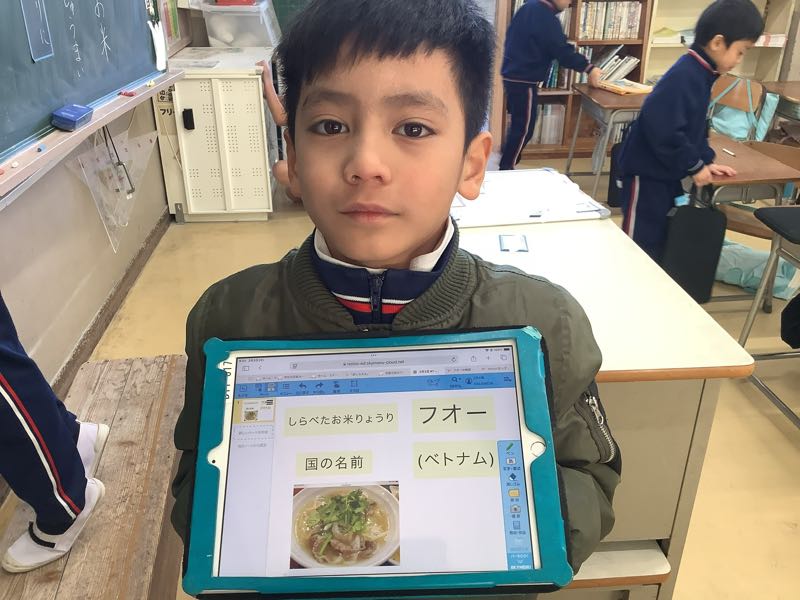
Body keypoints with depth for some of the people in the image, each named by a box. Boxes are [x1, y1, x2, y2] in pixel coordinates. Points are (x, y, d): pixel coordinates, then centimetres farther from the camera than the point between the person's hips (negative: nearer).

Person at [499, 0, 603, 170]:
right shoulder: (546, 17, -17)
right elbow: (562, 51, -18)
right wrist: (589, 68, -13)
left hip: (513, 76, 10)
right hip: (524, 81, -10)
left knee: (518, 125, 17)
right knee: (524, 129, -3)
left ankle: (506, 166, 23)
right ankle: (506, 170, 2)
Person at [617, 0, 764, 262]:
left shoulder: (701, 75, 8)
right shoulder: (683, 76, -24)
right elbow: (663, 131, -30)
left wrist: (706, 161, 7)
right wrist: (695, 166, -19)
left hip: (668, 172, 10)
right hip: (648, 171, -10)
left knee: (663, 237, 19)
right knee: (642, 242, -1)